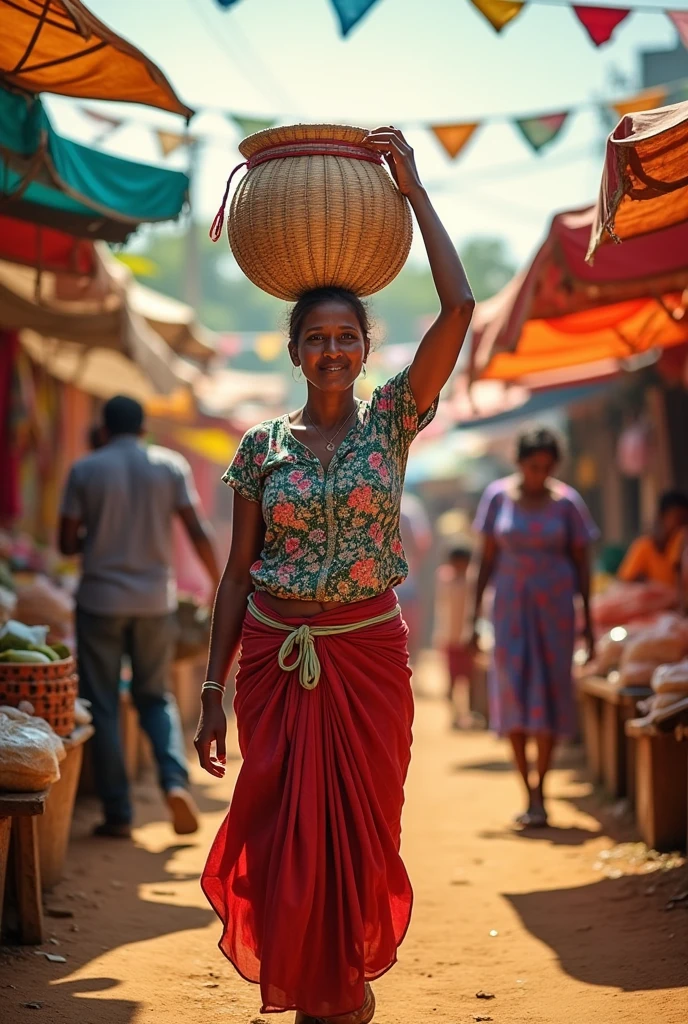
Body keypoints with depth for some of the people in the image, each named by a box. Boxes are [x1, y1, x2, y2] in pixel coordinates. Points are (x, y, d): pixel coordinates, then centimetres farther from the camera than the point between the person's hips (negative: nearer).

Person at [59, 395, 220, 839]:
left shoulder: (84, 471, -2)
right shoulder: (171, 465, 1)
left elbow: (67, 543, -2)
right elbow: (198, 531, -3)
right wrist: (220, 584, 7)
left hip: (100, 600, -2)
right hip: (156, 599, 2)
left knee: (103, 707, 7)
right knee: (156, 696, 16)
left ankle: (118, 814, 6)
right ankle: (176, 780, -7)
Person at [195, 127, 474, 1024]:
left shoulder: (392, 420, 0)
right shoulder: (262, 447, 2)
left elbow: (459, 307, -11)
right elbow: (237, 573, 4)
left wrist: (413, 189, -8)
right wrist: (213, 690, 0)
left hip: (368, 655, 0)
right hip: (275, 657, 1)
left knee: (360, 836, 5)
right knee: (282, 836, 1)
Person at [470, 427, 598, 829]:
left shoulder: (566, 501, -2)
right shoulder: (499, 496, 0)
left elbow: (582, 563, 3)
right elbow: (487, 557, 5)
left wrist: (589, 621, 3)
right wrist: (476, 612, 3)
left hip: (554, 604, -1)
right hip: (510, 604, 1)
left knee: (549, 694, -3)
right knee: (512, 694, -3)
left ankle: (540, 791, 4)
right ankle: (528, 794, 4)